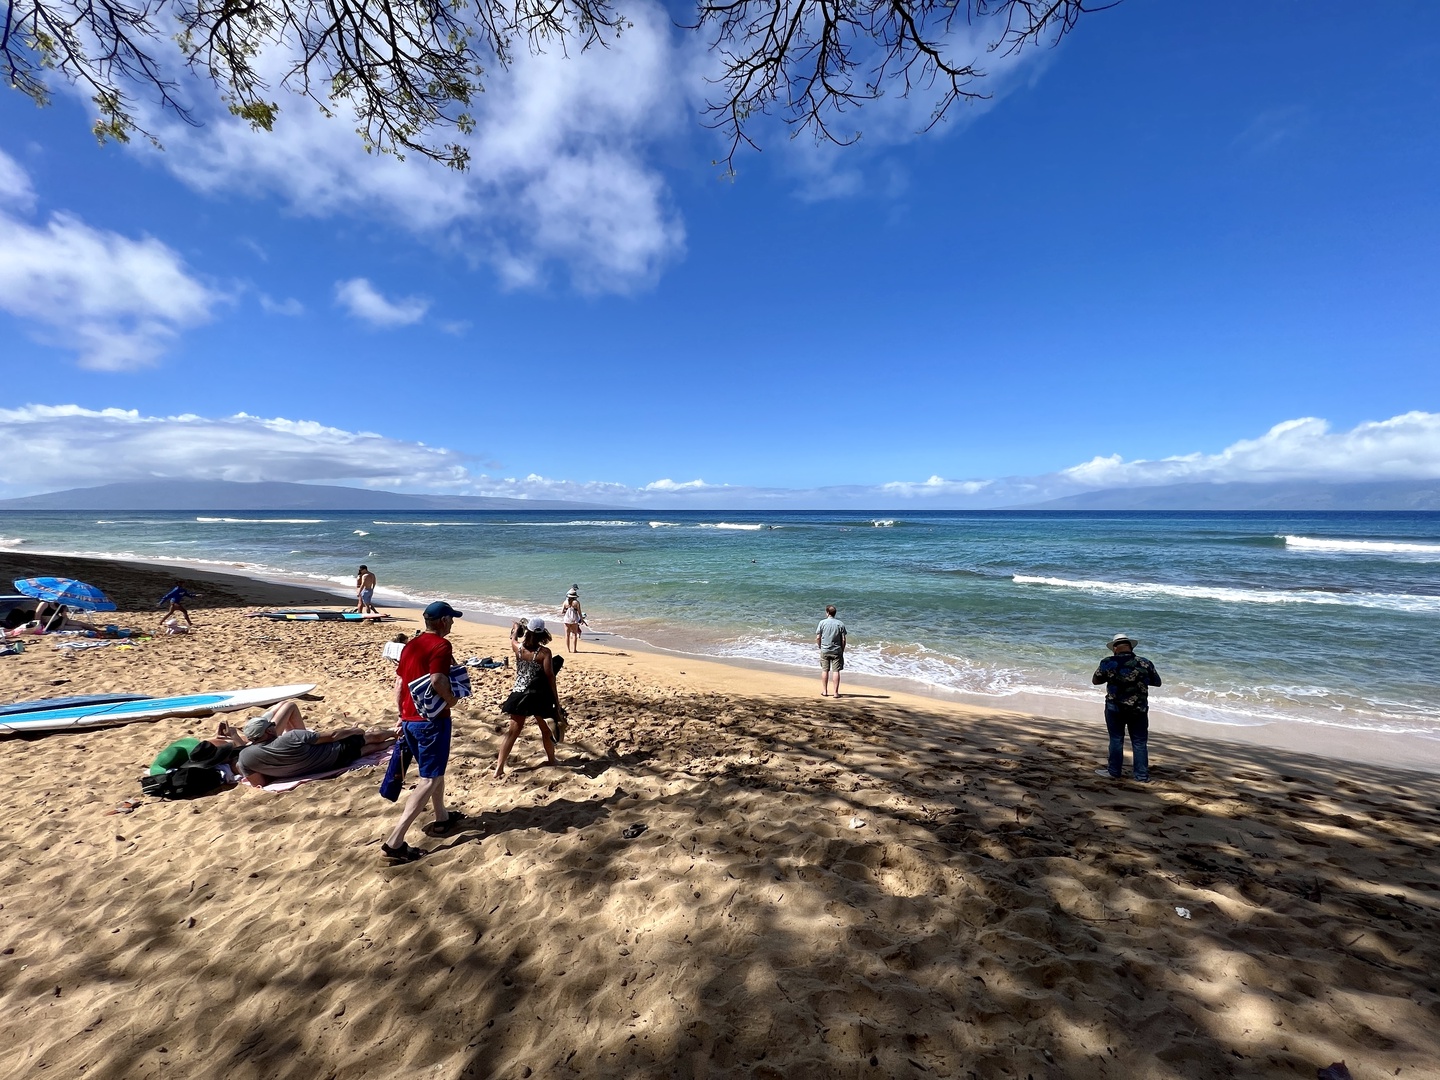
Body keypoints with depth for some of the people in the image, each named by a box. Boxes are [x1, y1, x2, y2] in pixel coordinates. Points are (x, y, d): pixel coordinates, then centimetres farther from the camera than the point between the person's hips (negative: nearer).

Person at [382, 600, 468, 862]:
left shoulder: (410, 644, 10)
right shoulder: (441, 645, -15)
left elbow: (398, 682, 12)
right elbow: (437, 680, -29)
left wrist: (403, 716, 18)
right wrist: (451, 700, -11)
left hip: (410, 719, 9)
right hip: (432, 719, -9)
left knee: (435, 769, 24)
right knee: (430, 779, -2)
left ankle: (442, 819, 37)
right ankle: (394, 842, -6)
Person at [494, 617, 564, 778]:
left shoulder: (518, 647, -5)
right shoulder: (544, 652, -15)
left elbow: (513, 639, 20)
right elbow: (550, 677, -16)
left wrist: (515, 628, 42)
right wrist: (556, 701, -8)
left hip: (519, 694, 3)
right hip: (540, 696, -2)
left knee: (514, 730, 8)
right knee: (546, 729, 16)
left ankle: (499, 766, 4)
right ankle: (552, 759, 34)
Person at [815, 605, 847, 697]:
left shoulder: (822, 622, -5)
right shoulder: (840, 624, -3)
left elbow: (818, 638, -5)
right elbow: (843, 639, -4)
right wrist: (842, 651, 8)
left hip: (824, 650, 0)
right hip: (837, 651, 0)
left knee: (825, 670, 10)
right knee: (836, 671, 3)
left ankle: (825, 691, 17)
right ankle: (836, 692, 4)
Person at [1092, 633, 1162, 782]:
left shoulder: (1108, 663, -9)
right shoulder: (1144, 663, -6)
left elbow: (1095, 680, 2)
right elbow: (1157, 682, 9)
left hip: (1115, 708, -1)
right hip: (1139, 709, 1)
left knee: (1116, 739, 9)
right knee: (1140, 742, 11)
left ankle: (1114, 771, 17)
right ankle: (1142, 775, 17)